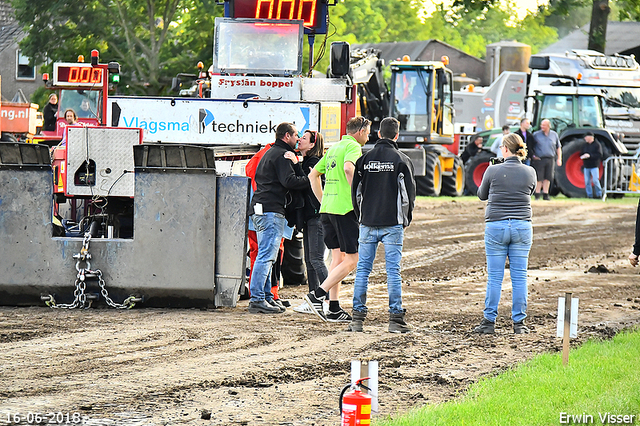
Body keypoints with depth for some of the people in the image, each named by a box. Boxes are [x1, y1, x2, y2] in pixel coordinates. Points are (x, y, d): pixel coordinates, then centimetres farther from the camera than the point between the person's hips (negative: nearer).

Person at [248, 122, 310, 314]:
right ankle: (257, 300, -15)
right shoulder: (282, 155, -8)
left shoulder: (269, 153, 24)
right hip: (271, 210, -11)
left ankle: (266, 297, 15)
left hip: (260, 210, 11)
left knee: (266, 256, 13)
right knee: (266, 256, -12)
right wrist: (311, 179, -12)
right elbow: (289, 181, -20)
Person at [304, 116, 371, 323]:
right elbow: (348, 168, -27)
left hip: (327, 208, 9)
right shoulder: (353, 146, -7)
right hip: (345, 209, -9)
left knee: (338, 257, 11)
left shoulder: (333, 148, 20)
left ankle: (334, 309, 9)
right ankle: (317, 295, -12)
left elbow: (313, 175, 25)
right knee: (352, 259, -4)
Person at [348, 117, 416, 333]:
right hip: (392, 224, -2)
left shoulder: (364, 159, 4)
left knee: (363, 269, 6)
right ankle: (396, 319, -3)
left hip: (368, 224, 2)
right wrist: (405, 219, 10)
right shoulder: (401, 160, -4)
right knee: (393, 271, -1)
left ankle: (358, 318, 3)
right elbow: (409, 193, -3)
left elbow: (355, 192, 8)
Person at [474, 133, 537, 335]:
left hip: (496, 226, -2)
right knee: (519, 276, 6)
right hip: (522, 227, 2)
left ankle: (489, 321, 4)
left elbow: (482, 195, 8)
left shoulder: (493, 171, -7)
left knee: (494, 276, 3)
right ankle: (519, 322, 8)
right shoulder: (530, 172, -1)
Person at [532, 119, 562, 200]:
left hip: (550, 159, 2)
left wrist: (559, 159, 10)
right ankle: (537, 195, 3)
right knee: (539, 178, -4)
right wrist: (533, 155, -4)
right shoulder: (536, 135, 2)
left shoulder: (554, 135, 9)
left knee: (547, 178, 3)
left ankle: (545, 194, 10)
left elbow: (558, 147, 16)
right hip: (539, 159, -2)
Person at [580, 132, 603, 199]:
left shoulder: (597, 145, -4)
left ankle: (599, 194, 1)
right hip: (586, 166, 5)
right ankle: (589, 195, 9)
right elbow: (581, 154, 16)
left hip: (594, 166, -5)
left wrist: (590, 156, -24)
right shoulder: (585, 145, 13)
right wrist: (583, 156, -9)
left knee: (595, 181, -11)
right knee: (587, 182, 3)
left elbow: (599, 155, -13)